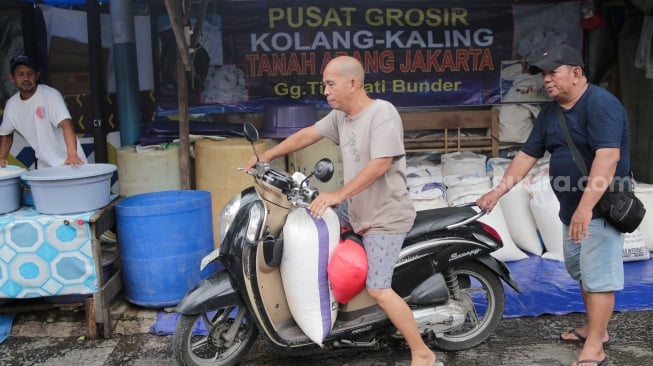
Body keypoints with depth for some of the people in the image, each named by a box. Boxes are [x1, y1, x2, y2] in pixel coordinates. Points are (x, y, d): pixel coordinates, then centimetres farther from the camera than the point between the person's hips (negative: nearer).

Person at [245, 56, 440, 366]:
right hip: (356, 209, 9)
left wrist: (338, 195, -30)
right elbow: (306, 135, 14)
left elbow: (379, 164, -28)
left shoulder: (382, 112, -20)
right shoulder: (340, 115, 6)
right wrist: (267, 156, 12)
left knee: (378, 290, -15)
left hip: (385, 217, -9)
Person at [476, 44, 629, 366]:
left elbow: (608, 156, -28)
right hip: (571, 208, 9)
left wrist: (586, 206, -35)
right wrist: (498, 191, 6)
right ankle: (595, 328, 34)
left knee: (598, 276, -5)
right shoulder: (549, 112, 9)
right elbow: (527, 154, 13)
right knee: (581, 272, 18)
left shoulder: (600, 103, -17)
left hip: (600, 207, -9)